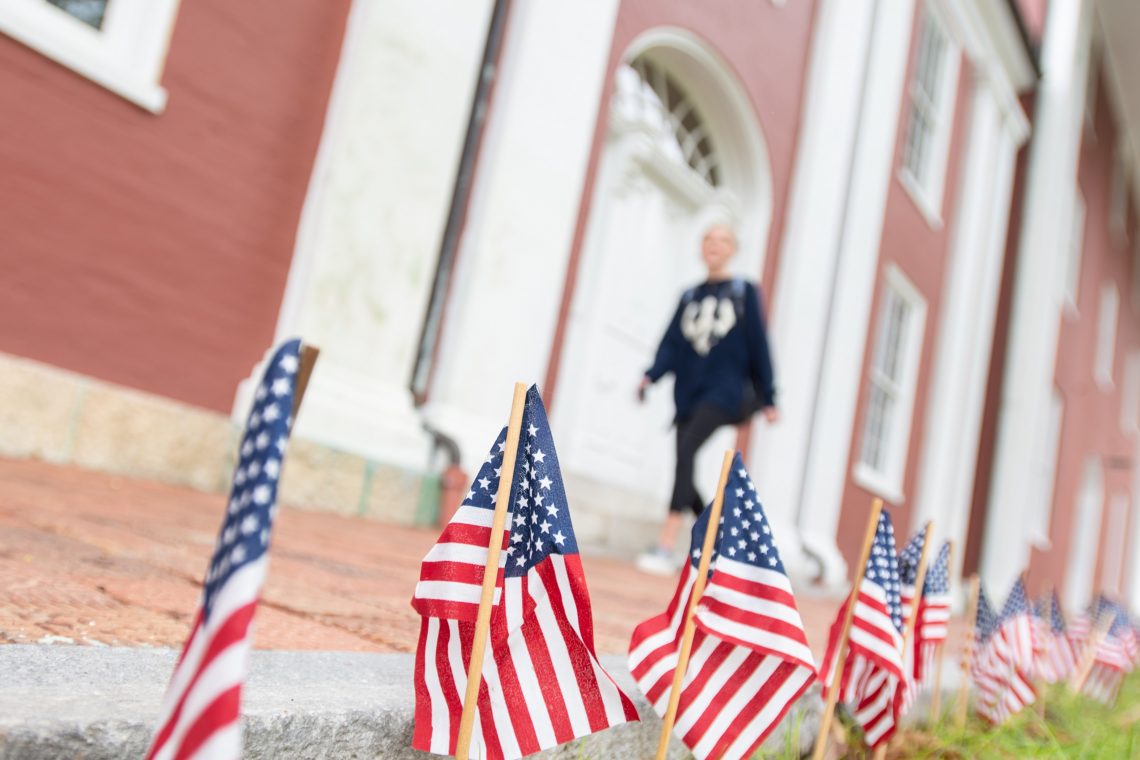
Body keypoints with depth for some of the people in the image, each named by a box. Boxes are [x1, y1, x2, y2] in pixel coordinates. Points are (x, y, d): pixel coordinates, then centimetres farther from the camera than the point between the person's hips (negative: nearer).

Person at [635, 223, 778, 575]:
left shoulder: (745, 292, 7)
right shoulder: (690, 296, 17)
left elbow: (758, 345, 4)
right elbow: (672, 343, 9)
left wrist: (767, 398, 3)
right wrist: (651, 375, -9)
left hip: (725, 390, -5)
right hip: (688, 394, 5)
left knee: (686, 449, -26)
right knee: (684, 472, 1)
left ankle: (665, 546, -28)